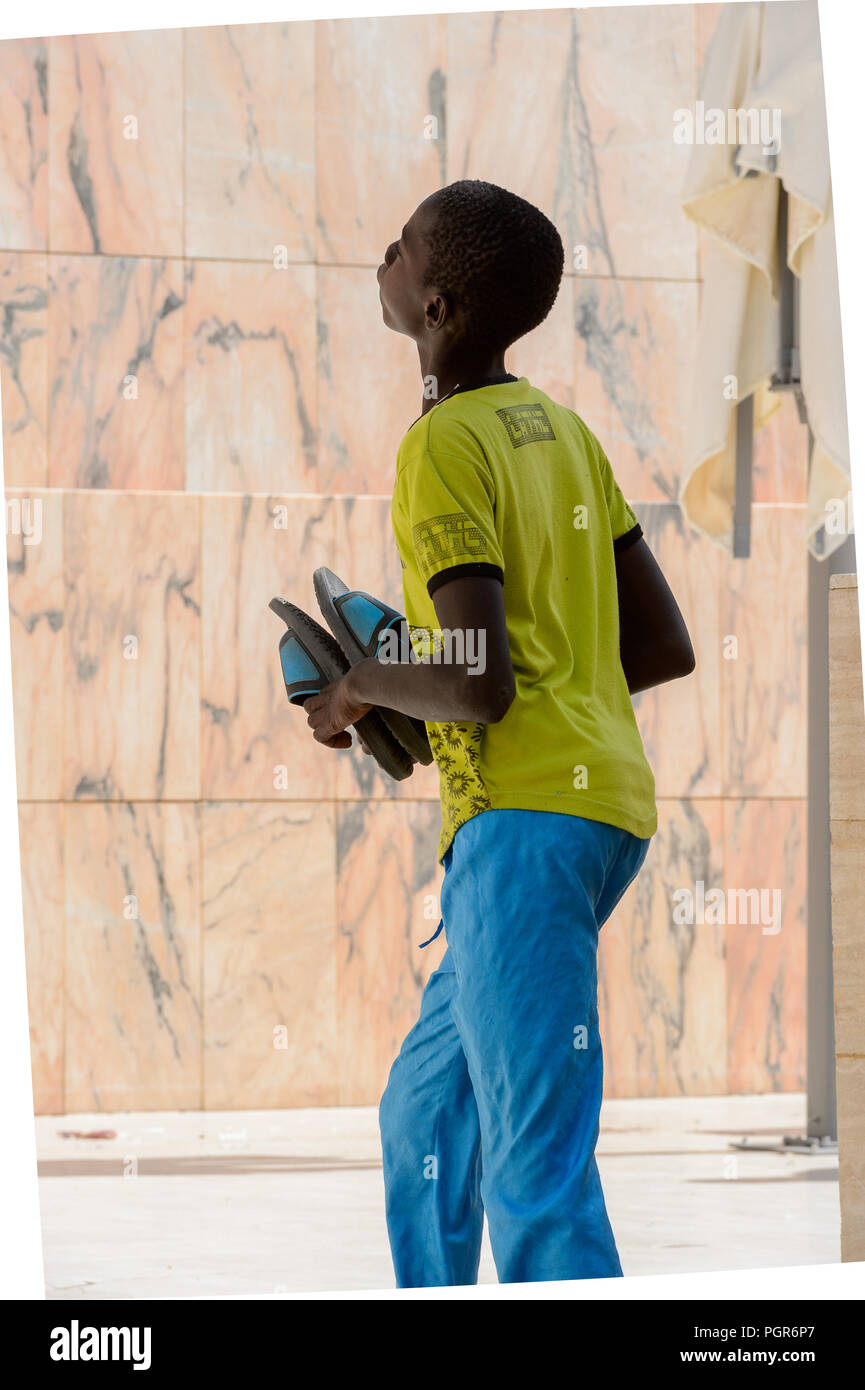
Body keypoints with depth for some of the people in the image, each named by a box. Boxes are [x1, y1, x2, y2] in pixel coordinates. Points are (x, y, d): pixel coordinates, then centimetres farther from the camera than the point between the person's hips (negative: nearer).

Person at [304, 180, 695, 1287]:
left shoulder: (443, 452, -9)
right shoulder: (563, 433, 17)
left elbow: (481, 682, -18)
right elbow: (667, 649, 17)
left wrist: (360, 689, 0)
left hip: (524, 815, -10)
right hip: (605, 795, 10)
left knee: (536, 1171, -13)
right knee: (425, 1113, 20)